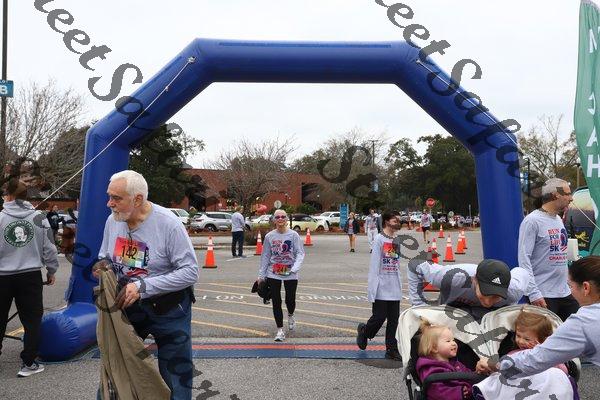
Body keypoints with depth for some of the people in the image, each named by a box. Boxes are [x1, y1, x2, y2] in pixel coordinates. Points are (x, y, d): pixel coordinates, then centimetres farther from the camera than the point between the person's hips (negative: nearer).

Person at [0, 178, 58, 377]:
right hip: (31, 275, 1)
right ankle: (28, 363, 12)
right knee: (32, 320, 9)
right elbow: (49, 248, 0)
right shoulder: (38, 217, -3)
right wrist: (51, 271, 13)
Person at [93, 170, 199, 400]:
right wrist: (104, 265, -13)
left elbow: (190, 272, -22)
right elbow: (105, 258, 12)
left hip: (168, 309, -5)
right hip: (127, 304, 5)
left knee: (176, 379, 5)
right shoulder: (113, 220, -5)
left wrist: (143, 286, -27)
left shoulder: (168, 224, -22)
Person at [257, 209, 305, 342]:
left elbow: (300, 253, -6)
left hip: (290, 274, -1)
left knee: (290, 300, 5)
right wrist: (261, 275, 6)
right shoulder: (269, 236, 1)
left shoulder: (293, 235, -4)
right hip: (273, 274, 1)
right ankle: (280, 330, 15)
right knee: (276, 302, 2)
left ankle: (290, 316, 41)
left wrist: (295, 268, -22)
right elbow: (265, 256, 6)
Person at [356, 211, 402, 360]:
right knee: (379, 317, -1)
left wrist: (399, 283, 11)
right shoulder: (379, 239, -8)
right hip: (382, 287, -6)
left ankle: (392, 350, 15)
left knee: (393, 320, 7)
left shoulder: (396, 241, 12)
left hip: (394, 288, 6)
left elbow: (397, 264, 15)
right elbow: (374, 263, -12)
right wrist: (373, 285, -15)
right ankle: (364, 331, 28)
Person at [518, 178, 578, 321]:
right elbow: (524, 259, -18)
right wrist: (534, 294, -21)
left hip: (565, 293, 8)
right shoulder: (532, 221, -14)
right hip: (543, 296, -8)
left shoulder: (558, 220, 12)